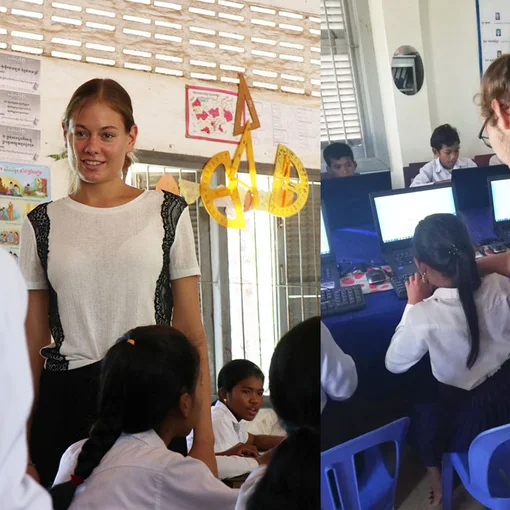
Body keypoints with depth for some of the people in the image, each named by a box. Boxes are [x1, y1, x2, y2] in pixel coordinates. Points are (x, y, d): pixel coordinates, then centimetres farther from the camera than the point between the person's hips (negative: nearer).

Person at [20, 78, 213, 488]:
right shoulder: (42, 223, 8)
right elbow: (33, 338, 9)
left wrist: (204, 432, -4)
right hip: (64, 403, 1)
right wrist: (22, 438, 5)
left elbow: (191, 331, 3)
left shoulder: (167, 213, 4)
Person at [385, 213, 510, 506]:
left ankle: (437, 483, 40)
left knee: (421, 409, 28)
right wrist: (465, 268, 11)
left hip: (467, 421, -4)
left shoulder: (424, 316, -30)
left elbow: (394, 364, -9)